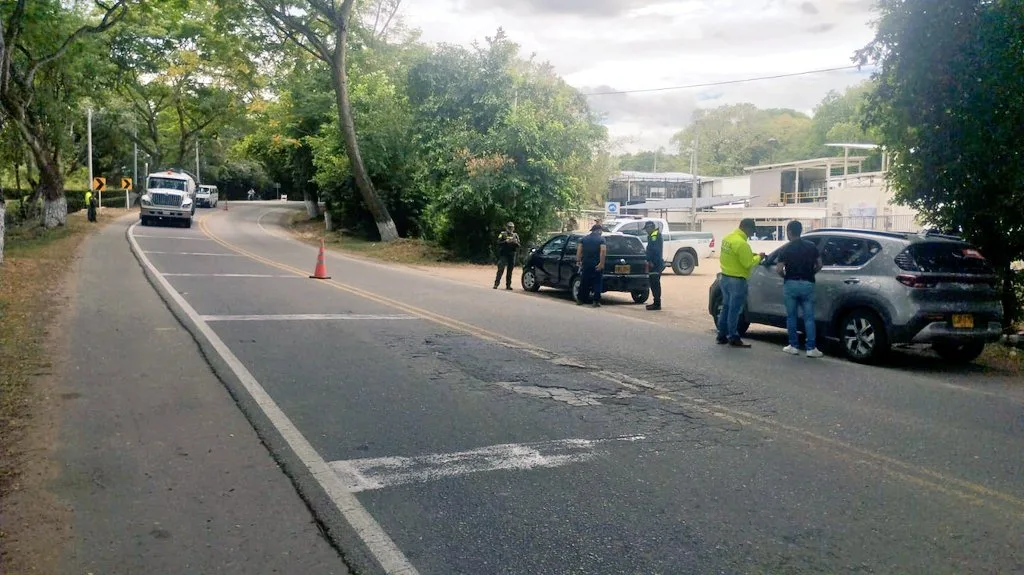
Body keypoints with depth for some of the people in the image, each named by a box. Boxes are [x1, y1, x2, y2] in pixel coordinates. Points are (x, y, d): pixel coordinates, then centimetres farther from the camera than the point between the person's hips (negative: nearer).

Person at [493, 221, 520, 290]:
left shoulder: (515, 235, 13)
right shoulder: (502, 234, 3)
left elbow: (518, 246, 8)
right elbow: (499, 243, -8)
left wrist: (515, 242, -13)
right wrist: (506, 241, -21)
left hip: (512, 255, 3)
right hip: (503, 254, -3)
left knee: (510, 271, 5)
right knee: (501, 270, -9)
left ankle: (508, 285, 10)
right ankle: (496, 283, -6)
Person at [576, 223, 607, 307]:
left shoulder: (584, 238, 10)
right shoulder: (601, 239, -2)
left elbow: (579, 250, 0)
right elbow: (603, 251, -15)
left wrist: (578, 261, 1)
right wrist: (601, 263, -17)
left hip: (586, 264, 4)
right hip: (597, 265, -4)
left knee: (584, 282, 13)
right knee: (597, 283, 2)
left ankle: (580, 300, 17)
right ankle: (596, 301, -3)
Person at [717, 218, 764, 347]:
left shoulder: (727, 238, 7)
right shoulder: (741, 243, -22)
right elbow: (748, 263, -19)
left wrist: (750, 254, 12)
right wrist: (758, 257, -1)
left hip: (725, 277, 9)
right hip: (736, 280, -9)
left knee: (726, 307, 16)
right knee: (734, 310, -2)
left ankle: (722, 335, 21)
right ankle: (733, 338, 4)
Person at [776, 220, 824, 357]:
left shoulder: (785, 249, -4)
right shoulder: (811, 246, 5)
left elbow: (779, 269, -9)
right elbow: (819, 265, 7)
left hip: (791, 284, -2)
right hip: (807, 284, 2)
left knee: (791, 316, 8)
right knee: (809, 317, 2)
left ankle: (794, 346, 11)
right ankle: (811, 348, -1)